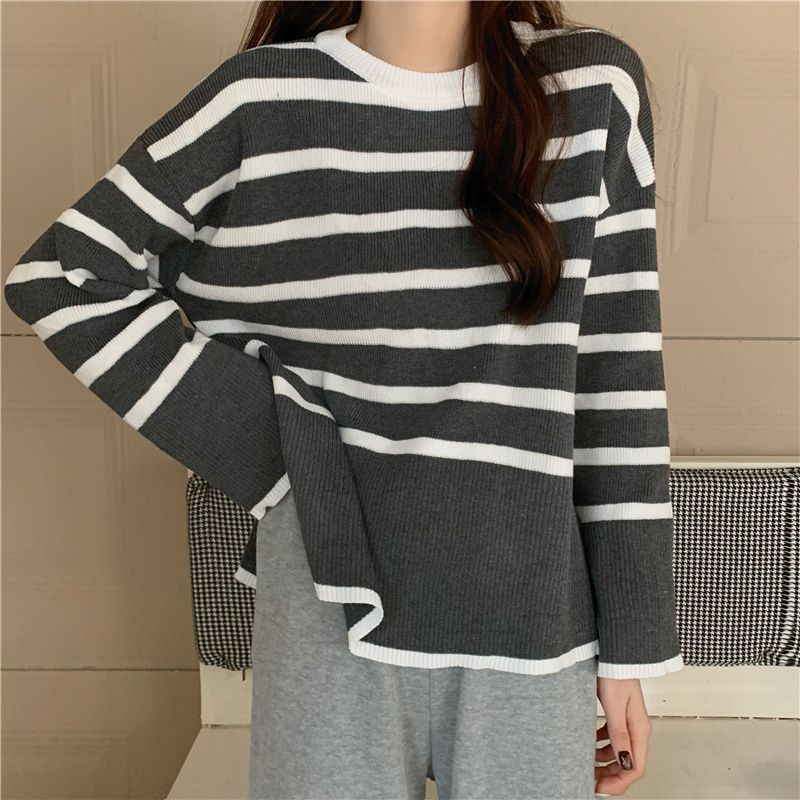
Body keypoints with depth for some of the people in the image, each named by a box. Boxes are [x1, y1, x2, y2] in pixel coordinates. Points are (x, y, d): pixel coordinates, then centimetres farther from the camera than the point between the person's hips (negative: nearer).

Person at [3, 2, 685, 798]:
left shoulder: (595, 88, -2)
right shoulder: (263, 98, -6)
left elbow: (618, 372, 0)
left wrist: (628, 641, 2)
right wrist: (264, 443, -6)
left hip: (527, 609, 2)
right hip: (333, 598, -1)